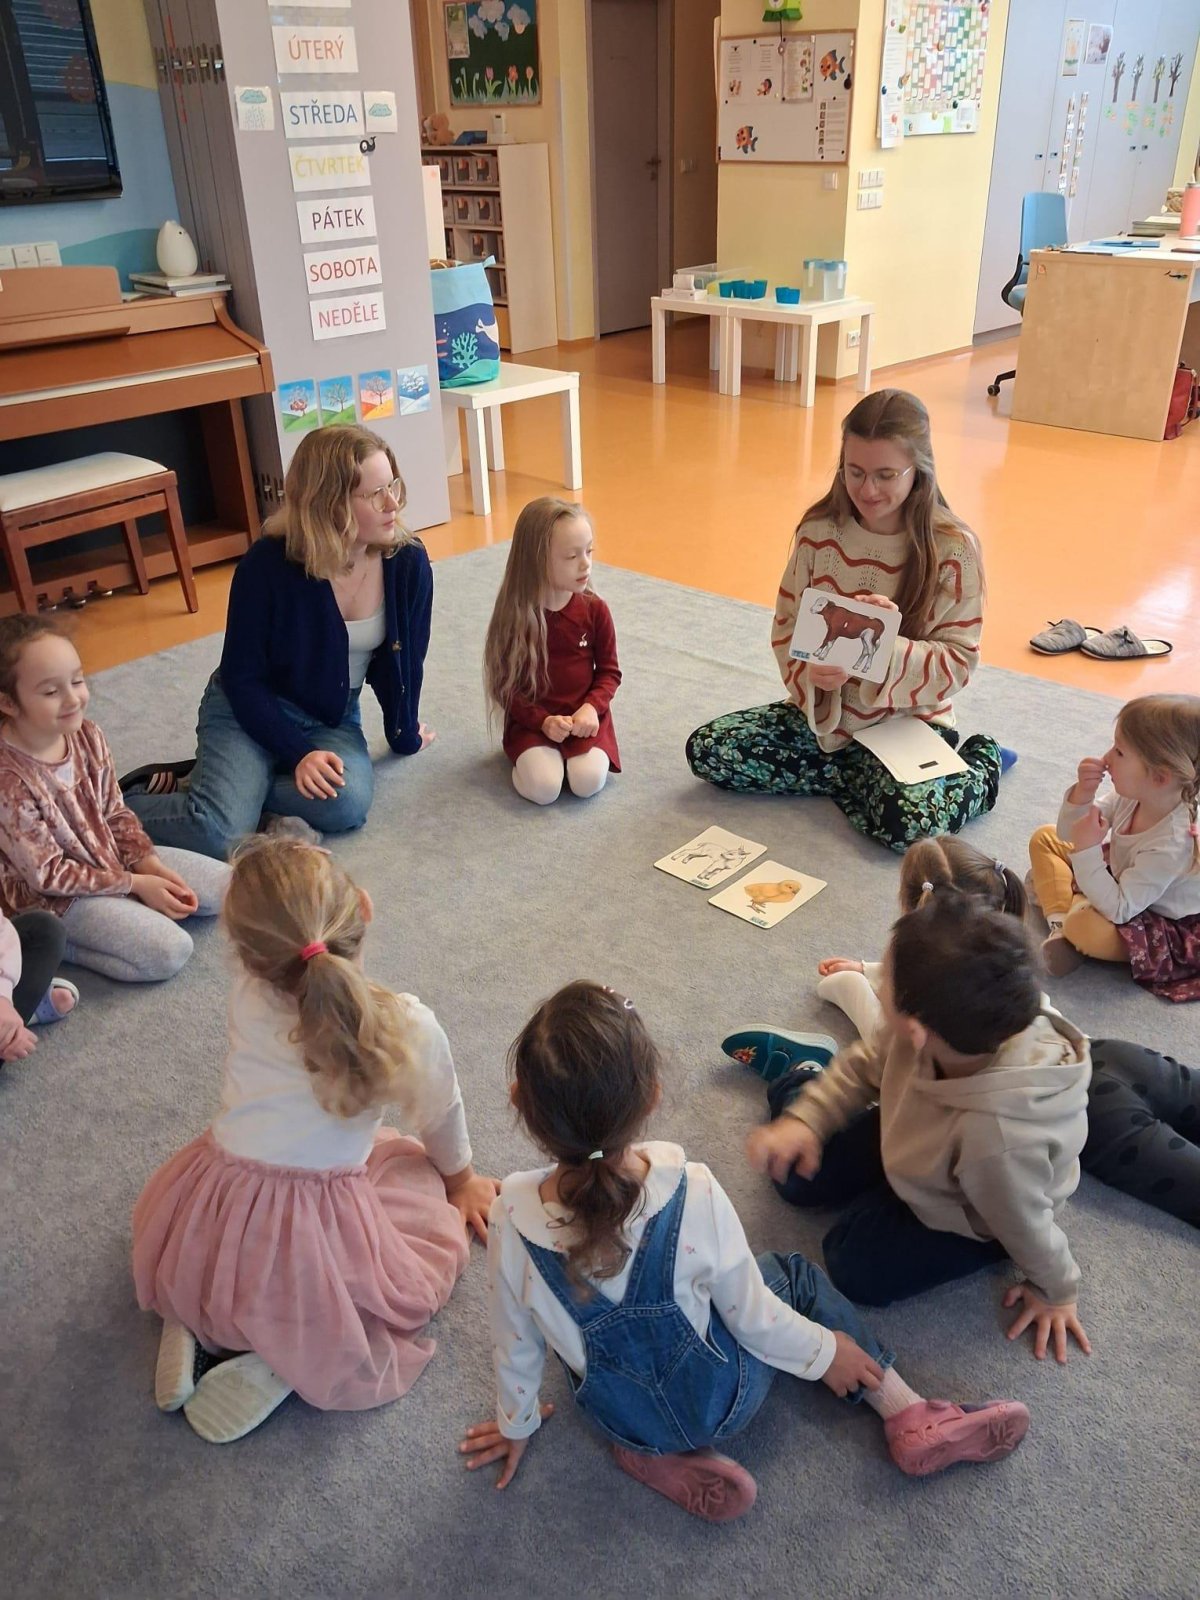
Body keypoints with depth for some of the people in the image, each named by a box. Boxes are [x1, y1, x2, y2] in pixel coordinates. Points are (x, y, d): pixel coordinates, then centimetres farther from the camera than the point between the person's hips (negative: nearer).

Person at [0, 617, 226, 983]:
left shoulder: (87, 736, -9)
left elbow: (115, 813, 4)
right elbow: (47, 874, -21)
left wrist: (149, 863, -11)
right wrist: (134, 884, -18)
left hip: (113, 857, 7)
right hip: (53, 896, -7)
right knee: (170, 951, -21)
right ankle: (52, 941, -5)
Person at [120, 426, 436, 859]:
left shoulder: (408, 563, -13)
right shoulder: (269, 564, -21)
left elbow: (405, 659, 2)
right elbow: (243, 678, -14)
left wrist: (404, 734, 12)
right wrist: (299, 753, -23)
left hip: (332, 720, 4)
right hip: (250, 711, -4)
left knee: (347, 804, -31)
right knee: (218, 835, -28)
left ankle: (205, 785, -9)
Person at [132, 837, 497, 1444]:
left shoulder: (246, 1000, -5)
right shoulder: (409, 1026, -12)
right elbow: (441, 1121, 10)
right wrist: (460, 1178, 26)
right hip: (309, 1264, -4)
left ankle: (186, 1322, 15)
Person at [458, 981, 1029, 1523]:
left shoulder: (511, 1217, -28)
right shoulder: (693, 1194, -33)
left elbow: (515, 1342, -10)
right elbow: (749, 1316, -16)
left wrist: (516, 1422, 11)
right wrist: (825, 1351, 5)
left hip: (616, 1417, 3)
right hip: (719, 1404, -2)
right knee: (798, 1277, 22)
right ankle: (908, 1417, 18)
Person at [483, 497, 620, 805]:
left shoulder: (594, 610, -4)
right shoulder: (515, 616, -10)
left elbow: (609, 671, 4)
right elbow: (505, 685, -4)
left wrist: (591, 707, -15)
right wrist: (543, 721, -17)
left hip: (583, 715, 1)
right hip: (532, 719, -1)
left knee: (588, 781, -24)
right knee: (543, 787, -23)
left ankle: (573, 752, 8)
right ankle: (530, 755, 9)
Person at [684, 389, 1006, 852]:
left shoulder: (953, 548, -13)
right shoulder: (819, 531, -5)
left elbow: (958, 663, -11)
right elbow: (786, 626, 2)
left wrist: (892, 641, -31)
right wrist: (809, 672, -20)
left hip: (908, 721, -4)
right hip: (822, 711, 4)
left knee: (909, 823, -32)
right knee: (705, 751, -13)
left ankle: (981, 766, 3)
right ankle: (861, 777, -2)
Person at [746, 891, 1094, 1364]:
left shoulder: (999, 1139, -49)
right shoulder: (955, 1024, -34)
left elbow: (1028, 1226, -26)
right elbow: (869, 1061, -11)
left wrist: (1056, 1292, -7)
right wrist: (805, 1118, -19)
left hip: (968, 1220, -4)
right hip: (916, 1138, 4)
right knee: (797, 1173, 8)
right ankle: (799, 1080, 36)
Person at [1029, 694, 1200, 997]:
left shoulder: (1170, 847, -38)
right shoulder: (1132, 795, -19)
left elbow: (1118, 910, -35)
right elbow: (1070, 834, -9)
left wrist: (1086, 851, -39)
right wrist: (1081, 795, -28)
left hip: (1163, 926, -8)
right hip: (1119, 876, 8)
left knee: (1084, 927, -37)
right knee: (1045, 838, 6)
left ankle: (1068, 924, -1)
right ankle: (1058, 921, -7)